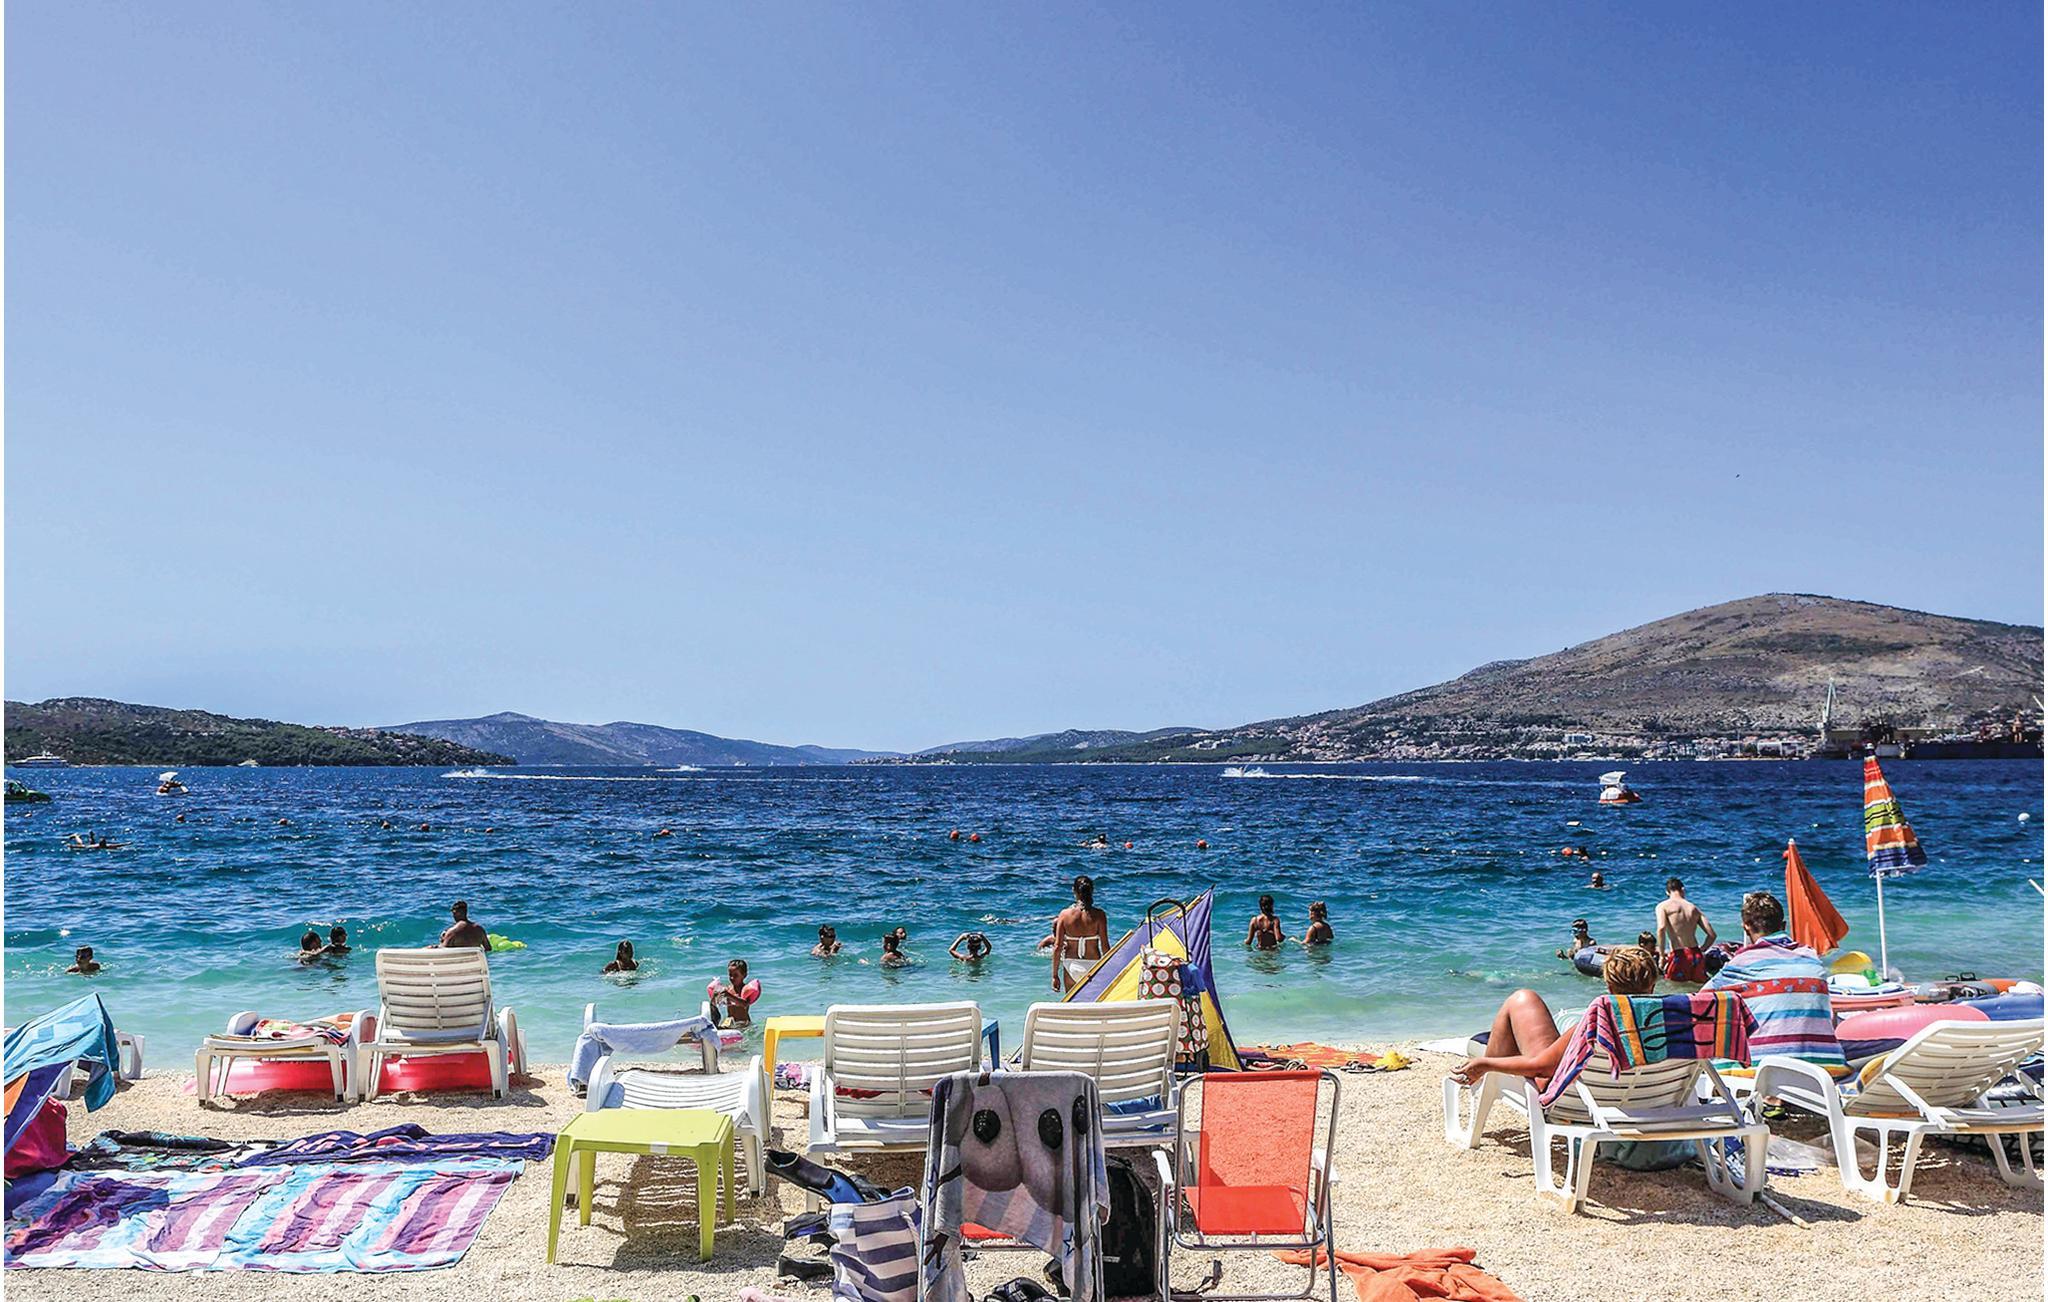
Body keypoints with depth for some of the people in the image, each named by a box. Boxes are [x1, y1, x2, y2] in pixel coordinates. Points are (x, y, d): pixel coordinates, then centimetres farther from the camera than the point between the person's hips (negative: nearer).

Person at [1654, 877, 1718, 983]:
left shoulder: (1662, 906, 1)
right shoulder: (1694, 908, 14)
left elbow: (1661, 928, -17)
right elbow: (1712, 935, 9)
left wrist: (1662, 956, -11)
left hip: (1678, 956, -4)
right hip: (1696, 956, 4)